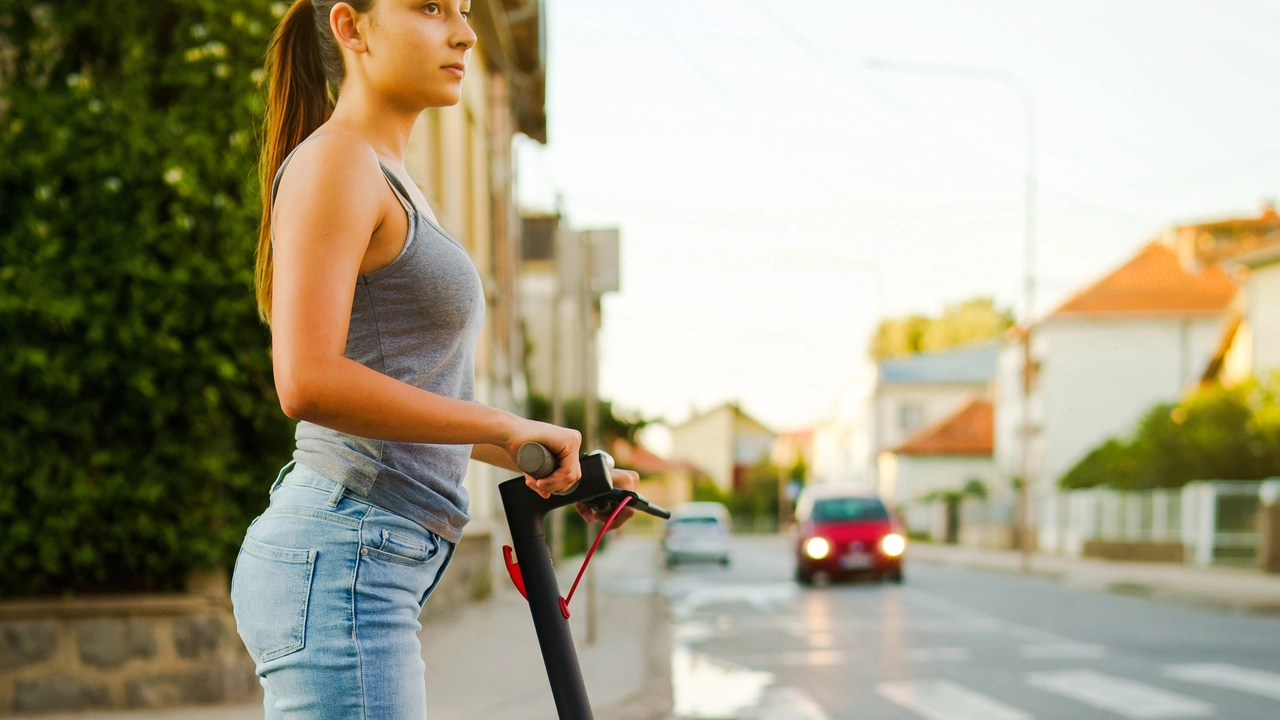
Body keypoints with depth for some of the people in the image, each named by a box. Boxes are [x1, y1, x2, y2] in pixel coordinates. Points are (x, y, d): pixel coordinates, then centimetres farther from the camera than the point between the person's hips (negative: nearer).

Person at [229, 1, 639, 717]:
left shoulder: (390, 179, 21)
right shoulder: (332, 160, -9)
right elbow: (309, 382, -21)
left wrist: (558, 462, 19)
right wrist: (511, 426, -17)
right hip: (341, 563, -10)